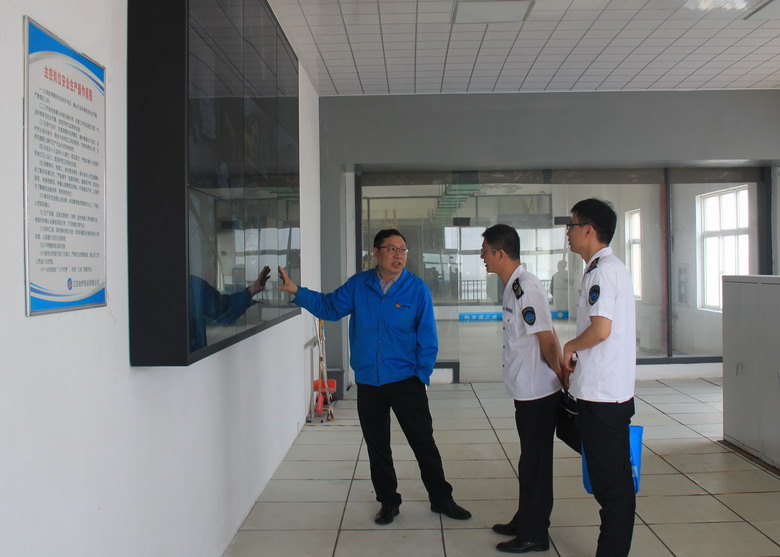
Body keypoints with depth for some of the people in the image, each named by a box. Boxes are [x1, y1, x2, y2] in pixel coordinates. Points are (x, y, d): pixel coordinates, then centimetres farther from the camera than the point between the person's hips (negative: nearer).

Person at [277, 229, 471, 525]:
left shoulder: (417, 288, -7)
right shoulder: (358, 285, -1)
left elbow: (427, 338, -5)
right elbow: (330, 306, 8)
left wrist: (421, 376, -7)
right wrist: (297, 292, -3)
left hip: (406, 381, -2)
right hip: (368, 382, 3)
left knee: (424, 443, 5)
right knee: (377, 446, 14)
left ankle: (441, 499, 24)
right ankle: (388, 502, 31)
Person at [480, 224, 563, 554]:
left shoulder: (525, 288, -21)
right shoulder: (513, 286, 9)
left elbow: (548, 341, -20)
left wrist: (563, 378, -12)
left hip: (538, 393, -9)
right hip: (526, 391, 9)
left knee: (535, 463, 3)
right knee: (531, 460, 19)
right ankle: (525, 521, 34)